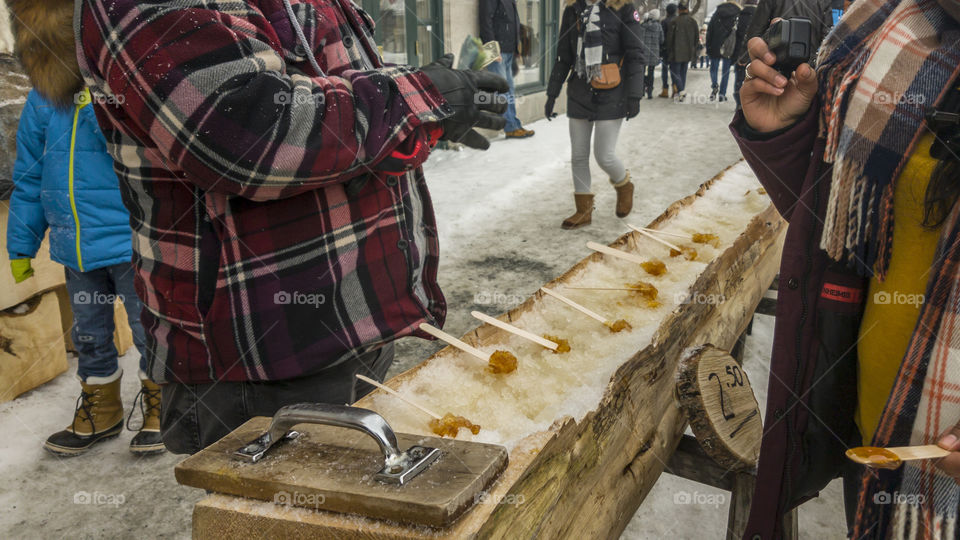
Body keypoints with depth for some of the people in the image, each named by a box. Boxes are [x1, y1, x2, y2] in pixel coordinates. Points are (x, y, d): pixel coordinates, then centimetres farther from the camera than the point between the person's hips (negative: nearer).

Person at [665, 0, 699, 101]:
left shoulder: (674, 22, -13)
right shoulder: (693, 21, 2)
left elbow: (669, 38, -8)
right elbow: (697, 37, 8)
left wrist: (669, 51, 2)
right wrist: (694, 51, 16)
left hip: (677, 53, -5)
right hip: (688, 53, 5)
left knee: (675, 71, 1)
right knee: (683, 72, 16)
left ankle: (680, 91, -17)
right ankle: (681, 93, 20)